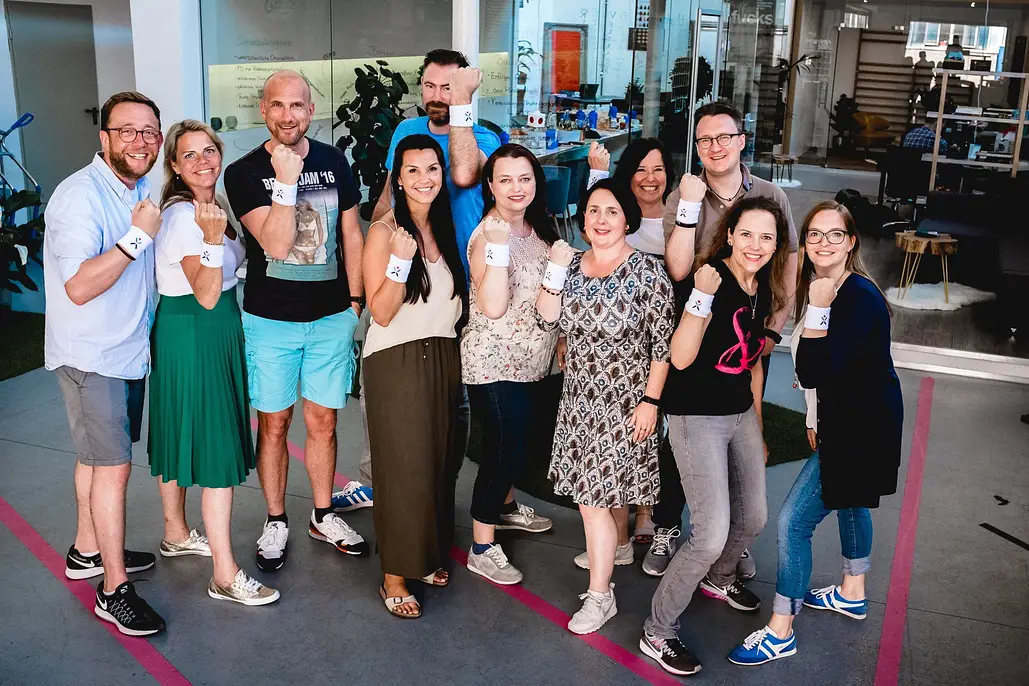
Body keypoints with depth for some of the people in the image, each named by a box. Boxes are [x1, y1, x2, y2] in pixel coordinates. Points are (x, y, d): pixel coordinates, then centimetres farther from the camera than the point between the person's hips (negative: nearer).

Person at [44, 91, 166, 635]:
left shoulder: (137, 189, 9)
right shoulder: (80, 196, -20)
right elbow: (79, 287, -28)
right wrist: (138, 236, -29)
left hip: (128, 349, 9)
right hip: (90, 355, -9)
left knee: (96, 455, 19)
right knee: (112, 466, -6)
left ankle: (87, 551, 34)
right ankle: (114, 590, 3)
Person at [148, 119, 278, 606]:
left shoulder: (209, 207, 11)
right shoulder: (181, 215, -19)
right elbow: (206, 295, -27)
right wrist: (213, 238, -35)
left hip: (217, 330, 10)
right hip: (194, 335, -10)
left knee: (182, 436, 21)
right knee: (218, 447, -9)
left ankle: (176, 534, 37)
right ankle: (225, 575, -3)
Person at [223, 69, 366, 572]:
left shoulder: (334, 162, 4)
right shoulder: (244, 173, -7)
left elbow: (351, 235, 11)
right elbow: (277, 244, -18)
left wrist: (355, 300, 8)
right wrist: (286, 180, -24)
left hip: (331, 317, 2)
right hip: (270, 320, -2)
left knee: (323, 422, 11)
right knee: (273, 424, 8)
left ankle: (323, 516, 27)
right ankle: (276, 522, 24)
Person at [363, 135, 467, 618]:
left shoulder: (446, 229, 9)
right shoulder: (385, 231, -9)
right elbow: (381, 314, -14)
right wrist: (399, 261, -26)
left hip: (443, 359, 6)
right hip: (396, 361, -6)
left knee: (441, 460, 10)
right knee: (403, 466, -3)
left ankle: (429, 554, 28)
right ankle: (395, 574, 9)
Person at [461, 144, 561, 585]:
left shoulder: (539, 229, 6)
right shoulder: (486, 235, -18)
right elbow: (493, 307, -29)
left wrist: (562, 341, 16)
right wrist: (498, 245, -32)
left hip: (529, 359, 8)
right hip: (493, 362, -8)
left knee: (515, 439, 22)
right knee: (502, 448, -4)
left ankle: (505, 505, 46)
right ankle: (482, 548, 9)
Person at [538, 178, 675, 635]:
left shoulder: (647, 271, -10)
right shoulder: (573, 265, 6)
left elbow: (663, 344, -10)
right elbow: (548, 320, 0)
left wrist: (650, 401, -13)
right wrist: (555, 272, -11)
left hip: (625, 403, -5)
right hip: (579, 400, 5)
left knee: (596, 496, -3)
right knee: (596, 492, 10)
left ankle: (599, 595, 8)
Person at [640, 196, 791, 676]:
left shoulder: (763, 292, 4)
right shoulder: (709, 279, -19)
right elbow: (680, 358, -27)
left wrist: (758, 428, 21)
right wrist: (702, 295, -38)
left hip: (741, 416, 8)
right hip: (697, 419, -8)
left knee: (753, 518, 19)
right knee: (711, 536, -10)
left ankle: (718, 579, 50)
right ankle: (658, 633, 9)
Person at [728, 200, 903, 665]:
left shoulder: (861, 297, -24)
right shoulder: (826, 289, 3)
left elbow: (814, 373, -29)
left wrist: (817, 308, -28)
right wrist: (820, 422, 6)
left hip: (862, 427, -10)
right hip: (849, 418, 10)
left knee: (794, 520, -8)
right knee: (849, 500, 27)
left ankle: (780, 632, 4)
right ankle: (852, 593, 50)